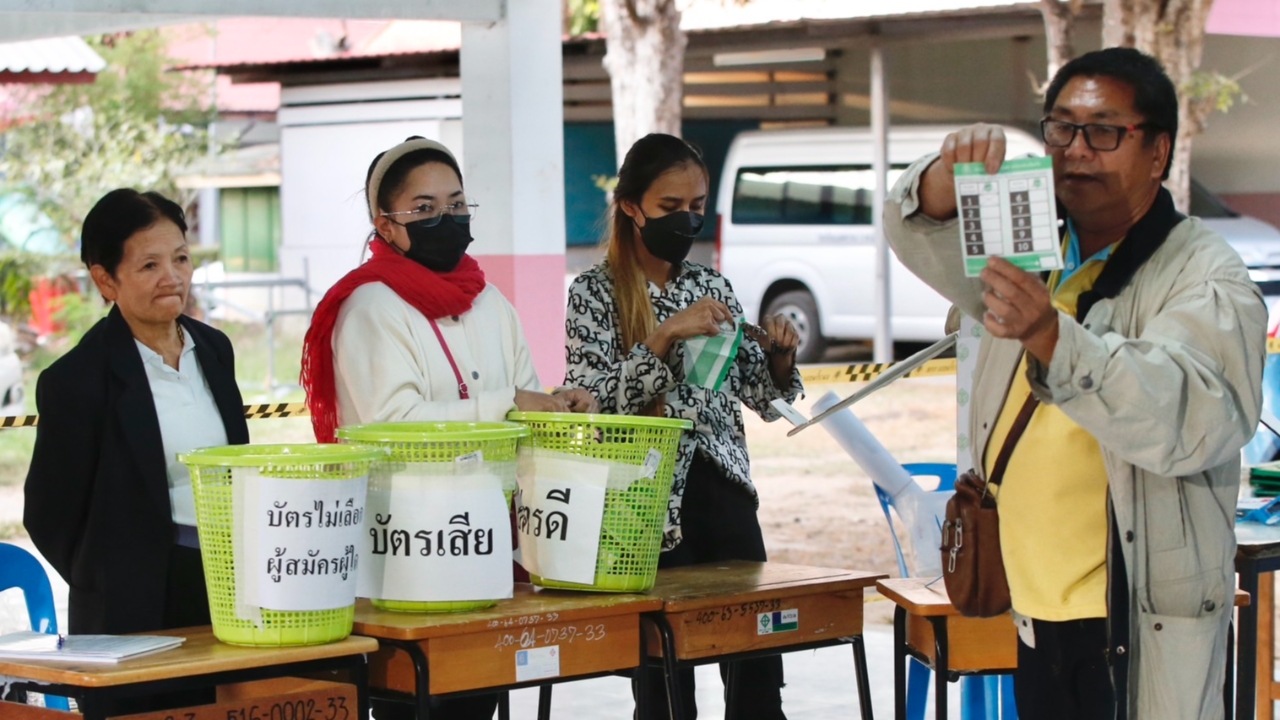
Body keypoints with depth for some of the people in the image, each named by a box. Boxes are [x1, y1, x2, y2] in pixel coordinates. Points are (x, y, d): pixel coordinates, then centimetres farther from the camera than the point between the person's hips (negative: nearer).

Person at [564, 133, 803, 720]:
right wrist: (668, 334, -22)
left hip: (726, 494, 4)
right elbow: (593, 403, -14)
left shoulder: (712, 286, 11)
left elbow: (763, 399, 14)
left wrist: (779, 357, -6)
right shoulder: (595, 292, -3)